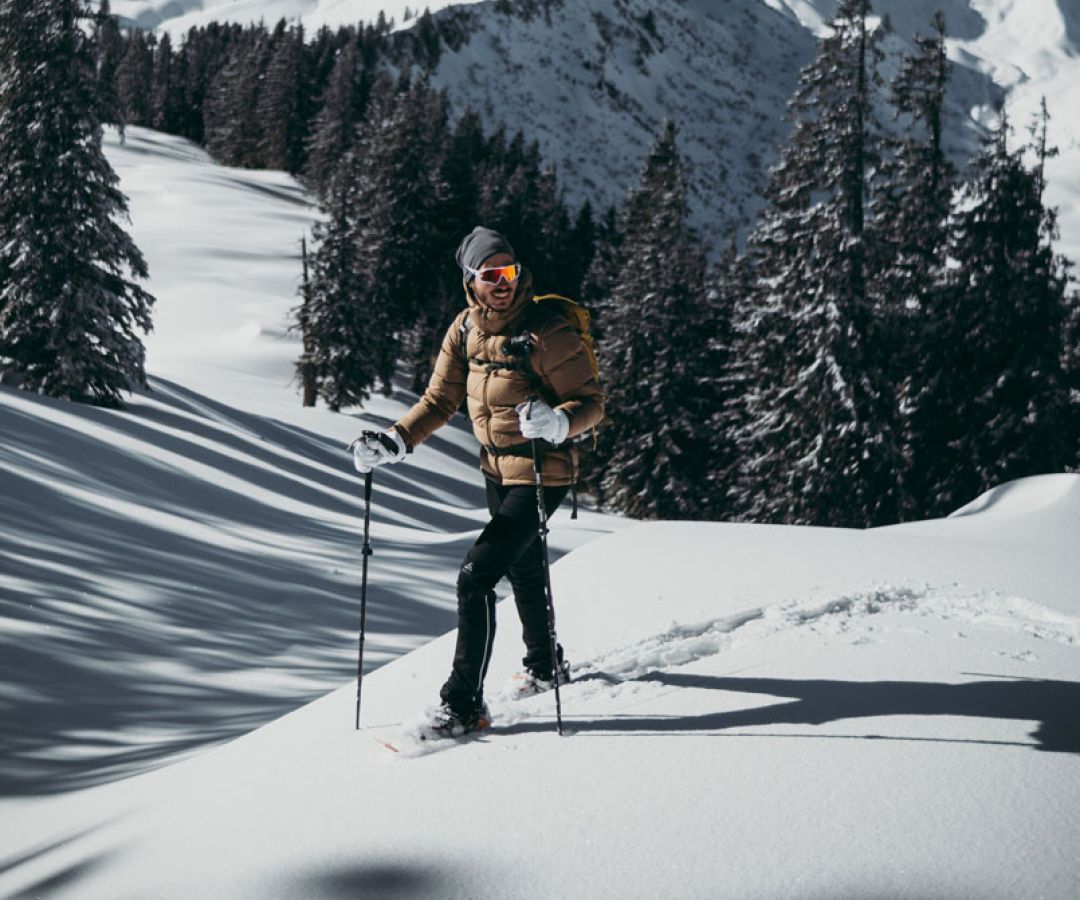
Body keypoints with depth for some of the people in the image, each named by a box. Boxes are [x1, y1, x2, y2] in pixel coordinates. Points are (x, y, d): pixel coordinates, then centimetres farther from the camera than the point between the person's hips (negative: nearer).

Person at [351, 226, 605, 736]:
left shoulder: (547, 331, -20)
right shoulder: (465, 330, -1)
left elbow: (591, 403, -18)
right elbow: (440, 401, 4)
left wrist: (558, 421, -39)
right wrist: (394, 443, -10)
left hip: (541, 474, -7)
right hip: (496, 469, 8)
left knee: (476, 575, -16)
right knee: (522, 567, 26)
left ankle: (464, 705, -9)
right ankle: (545, 666, 51)